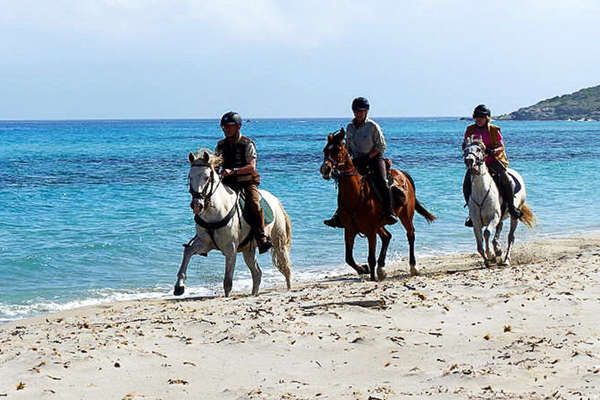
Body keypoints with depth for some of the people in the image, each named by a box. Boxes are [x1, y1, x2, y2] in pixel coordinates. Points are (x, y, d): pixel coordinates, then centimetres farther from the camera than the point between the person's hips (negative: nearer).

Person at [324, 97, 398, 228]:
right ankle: (339, 217, -8)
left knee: (382, 182, -27)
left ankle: (388, 213, -25)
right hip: (358, 160, 4)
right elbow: (348, 147, 19)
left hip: (374, 158, -4)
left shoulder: (373, 126, -6)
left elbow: (381, 146, -6)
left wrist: (368, 157, -15)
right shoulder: (350, 127, 9)